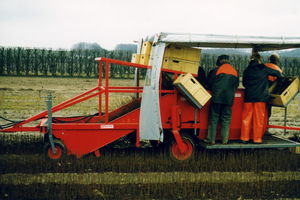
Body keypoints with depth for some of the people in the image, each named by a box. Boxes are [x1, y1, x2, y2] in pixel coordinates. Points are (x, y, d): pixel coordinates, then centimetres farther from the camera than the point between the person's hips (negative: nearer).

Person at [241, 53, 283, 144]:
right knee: (259, 118, 4)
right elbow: (277, 73, 10)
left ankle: (244, 138, 10)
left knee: (246, 117, 8)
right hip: (260, 97, -3)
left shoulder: (247, 70, 8)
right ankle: (257, 139, 6)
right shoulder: (263, 69, -2)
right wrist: (279, 75, 31)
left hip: (248, 96, 3)